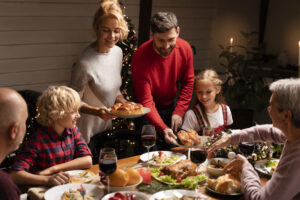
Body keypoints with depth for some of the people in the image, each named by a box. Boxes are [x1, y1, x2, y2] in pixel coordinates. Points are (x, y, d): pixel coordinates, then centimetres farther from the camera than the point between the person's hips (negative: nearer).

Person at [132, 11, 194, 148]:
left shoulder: (185, 48, -16)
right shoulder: (140, 58, -30)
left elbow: (188, 82, -2)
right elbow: (146, 102, -29)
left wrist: (179, 111, -13)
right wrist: (163, 129, -41)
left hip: (171, 106, 4)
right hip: (148, 112, -4)